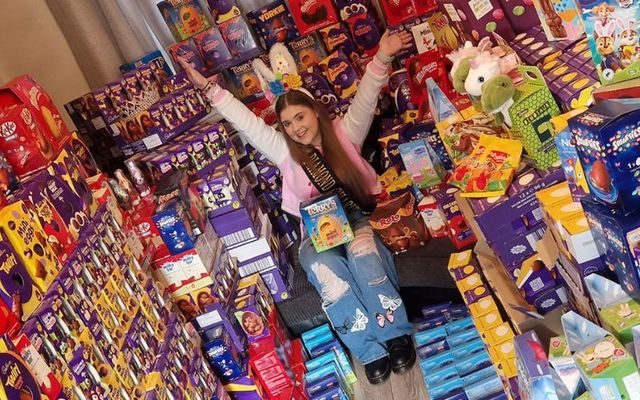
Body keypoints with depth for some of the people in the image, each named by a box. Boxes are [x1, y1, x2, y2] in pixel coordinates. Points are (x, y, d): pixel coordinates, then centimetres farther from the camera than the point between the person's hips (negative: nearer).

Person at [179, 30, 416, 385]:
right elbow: (245, 121, 3)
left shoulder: (343, 133, 5)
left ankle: (396, 336, -33)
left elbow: (365, 99, -8)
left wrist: (382, 58, -24)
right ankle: (371, 352, -32)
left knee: (362, 252, -37)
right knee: (325, 269, -34)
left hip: (357, 218, 0)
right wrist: (210, 89, -1)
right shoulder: (284, 150, 7)